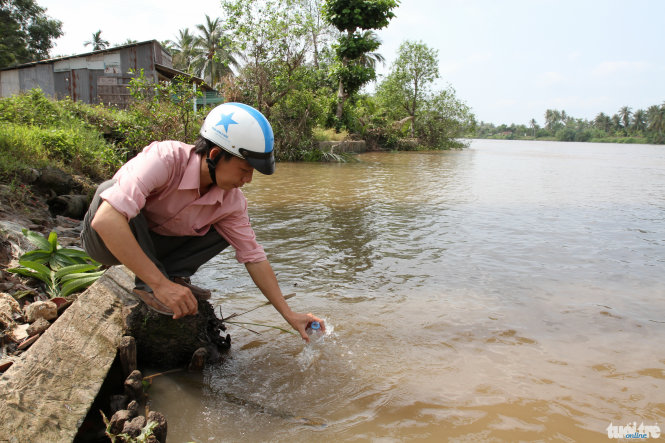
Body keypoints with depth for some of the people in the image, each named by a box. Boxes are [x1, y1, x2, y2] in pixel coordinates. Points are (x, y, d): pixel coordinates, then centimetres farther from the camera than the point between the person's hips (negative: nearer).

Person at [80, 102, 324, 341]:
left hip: (152, 244, 4)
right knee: (109, 189, -35)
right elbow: (105, 220, -44)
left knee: (229, 227, -9)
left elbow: (254, 257, -9)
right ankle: (148, 285, -22)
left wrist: (289, 314, -11)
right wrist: (159, 284, -45)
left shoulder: (233, 200, -17)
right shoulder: (165, 159, -35)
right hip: (106, 239, -4)